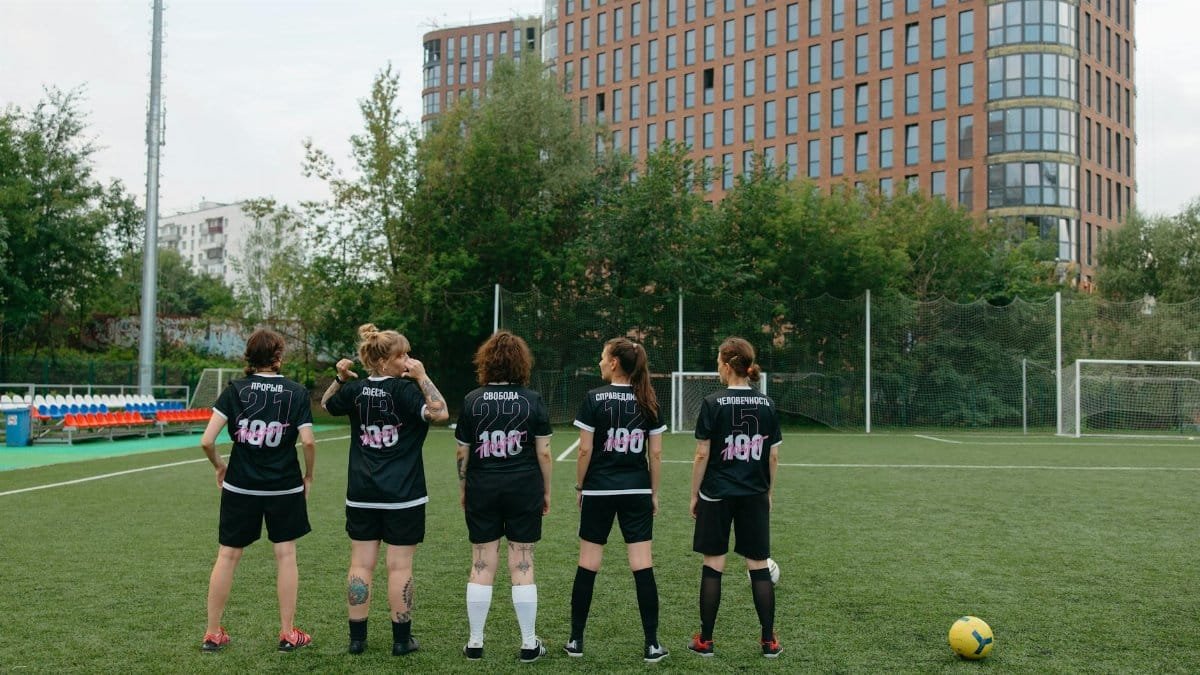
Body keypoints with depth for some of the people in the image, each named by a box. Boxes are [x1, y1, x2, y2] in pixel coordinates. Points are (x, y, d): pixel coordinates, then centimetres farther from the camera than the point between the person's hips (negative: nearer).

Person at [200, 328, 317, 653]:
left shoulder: (234, 390, -4)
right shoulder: (297, 392, -5)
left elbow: (207, 441, -10)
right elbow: (308, 442, -11)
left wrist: (219, 466, 8)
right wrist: (308, 476, 5)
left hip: (240, 487, 1)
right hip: (284, 487, -1)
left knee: (227, 555, 10)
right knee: (286, 555, 9)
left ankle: (213, 633, 16)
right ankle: (288, 633, 13)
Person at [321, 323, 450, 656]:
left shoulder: (354, 389, 4)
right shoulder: (405, 389, -13)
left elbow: (327, 404, 23)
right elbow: (439, 413, -23)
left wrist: (339, 378, 9)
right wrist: (422, 377, -16)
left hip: (362, 495, 5)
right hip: (403, 495, -5)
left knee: (361, 564, 8)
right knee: (400, 566, 3)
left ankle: (357, 637, 13)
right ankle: (401, 639, 10)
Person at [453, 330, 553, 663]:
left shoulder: (472, 400, -2)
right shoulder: (532, 400, -4)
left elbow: (462, 452, 1)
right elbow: (544, 452, -4)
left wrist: (463, 488, 14)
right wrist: (546, 491, 7)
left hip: (482, 490, 1)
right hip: (524, 489, -1)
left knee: (482, 565, 8)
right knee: (522, 566, 5)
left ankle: (475, 643, 15)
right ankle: (529, 644, 12)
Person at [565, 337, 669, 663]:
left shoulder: (594, 398, -8)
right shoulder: (647, 402, 1)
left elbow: (585, 450, -8)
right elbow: (655, 454, 2)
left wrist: (580, 486, 4)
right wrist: (654, 492, 11)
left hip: (599, 490, -2)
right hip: (637, 491, 2)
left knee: (587, 565, 7)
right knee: (643, 566, 2)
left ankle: (576, 640, 15)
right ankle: (652, 644, 4)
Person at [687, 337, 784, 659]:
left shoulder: (713, 403, -9)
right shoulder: (767, 405, 1)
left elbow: (702, 455, -8)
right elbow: (773, 456, 5)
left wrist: (694, 494, 2)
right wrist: (768, 493, 17)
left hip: (716, 496, -3)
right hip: (754, 496, 3)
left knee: (713, 565, 5)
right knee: (759, 565, 8)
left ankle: (705, 640, 12)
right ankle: (769, 640, 12)